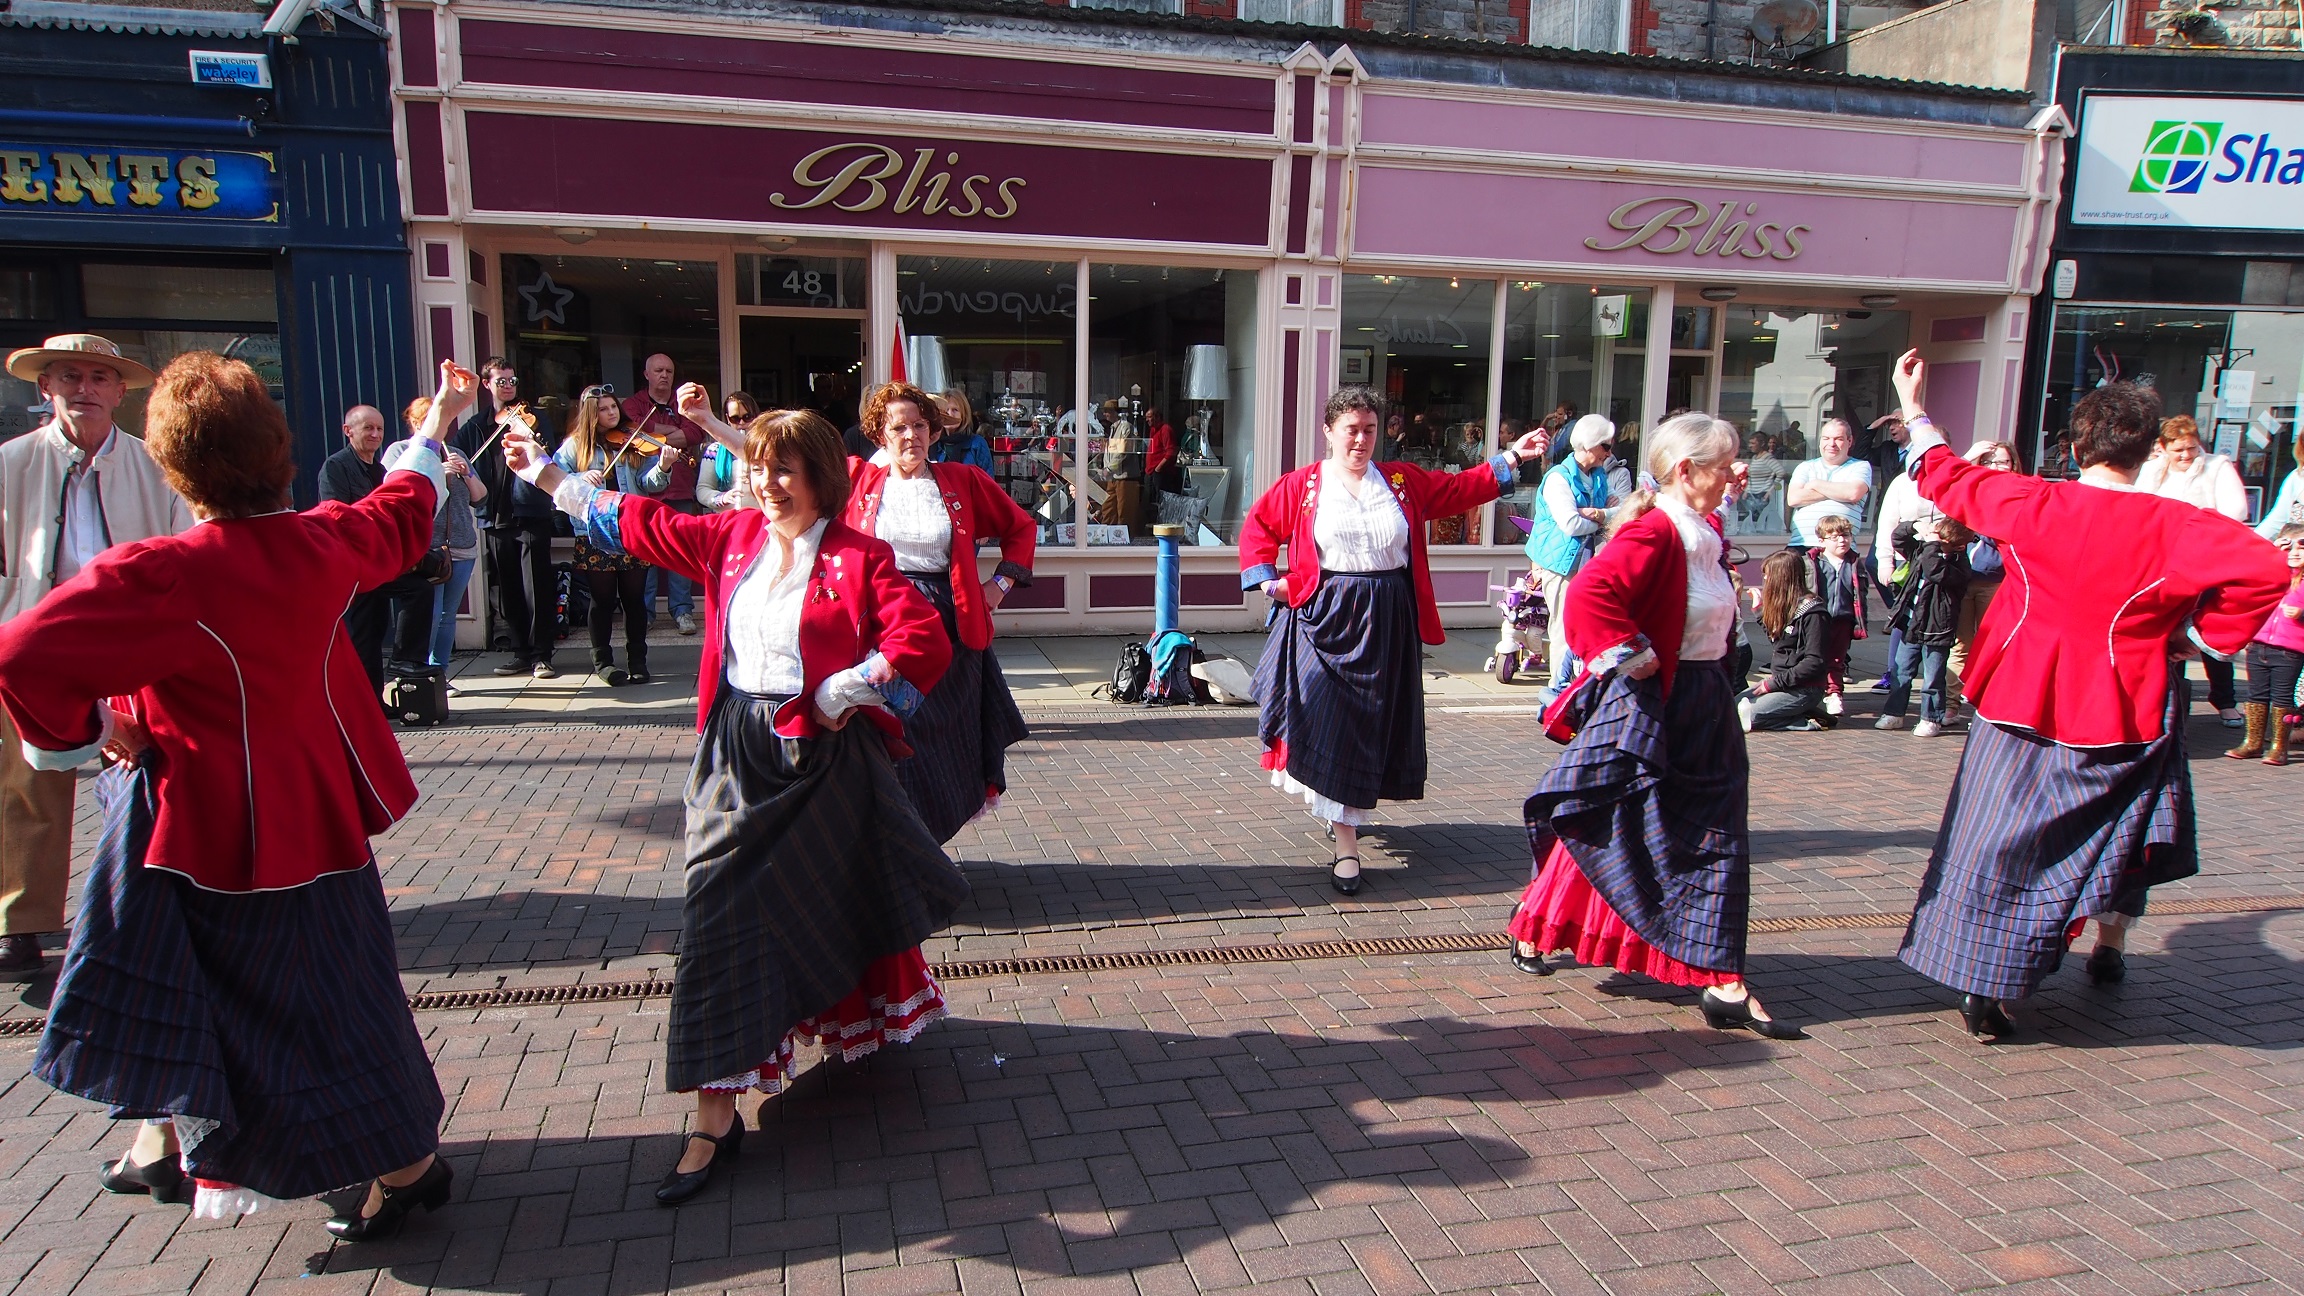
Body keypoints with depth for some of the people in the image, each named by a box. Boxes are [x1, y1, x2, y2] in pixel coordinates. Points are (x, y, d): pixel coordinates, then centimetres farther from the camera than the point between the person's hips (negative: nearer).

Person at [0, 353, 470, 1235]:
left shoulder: (163, 575, -26)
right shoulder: (324, 541, -6)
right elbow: (402, 517, 15)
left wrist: (83, 733, -13)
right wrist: (435, 430, 32)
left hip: (214, 820, -7)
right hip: (308, 802, 7)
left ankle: (406, 1164, 16)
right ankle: (170, 1144, 43)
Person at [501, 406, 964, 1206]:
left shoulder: (858, 558, -9)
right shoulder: (734, 537, 7)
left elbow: (924, 640, -18)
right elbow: (646, 525, 18)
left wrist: (847, 689, -18)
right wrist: (551, 479, 20)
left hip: (822, 755, -4)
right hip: (737, 750, 4)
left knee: (844, 901, 14)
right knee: (722, 916, 0)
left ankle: (866, 1020, 47)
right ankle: (715, 1119, 7)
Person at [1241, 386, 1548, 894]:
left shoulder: (1404, 481, 9)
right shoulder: (1302, 485, 2)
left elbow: (1461, 489, 11)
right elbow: (1258, 526, 9)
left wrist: (1510, 458, 3)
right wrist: (1268, 581, -1)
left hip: (1388, 621, 3)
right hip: (1325, 618, -3)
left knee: (1373, 724, 10)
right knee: (1327, 723, -8)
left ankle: (1345, 812, 33)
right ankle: (1346, 843, -4)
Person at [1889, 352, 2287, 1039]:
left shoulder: (2032, 504, -7)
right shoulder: (2175, 527, -11)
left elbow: (1945, 477, 7)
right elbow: (2267, 569, -22)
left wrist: (1913, 406, 21)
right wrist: (2202, 634, -8)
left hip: (2022, 699, 0)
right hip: (2123, 707, 0)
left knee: (1999, 840, 6)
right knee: (2124, 826, 25)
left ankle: (1983, 986, 2)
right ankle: (2109, 948, 41)